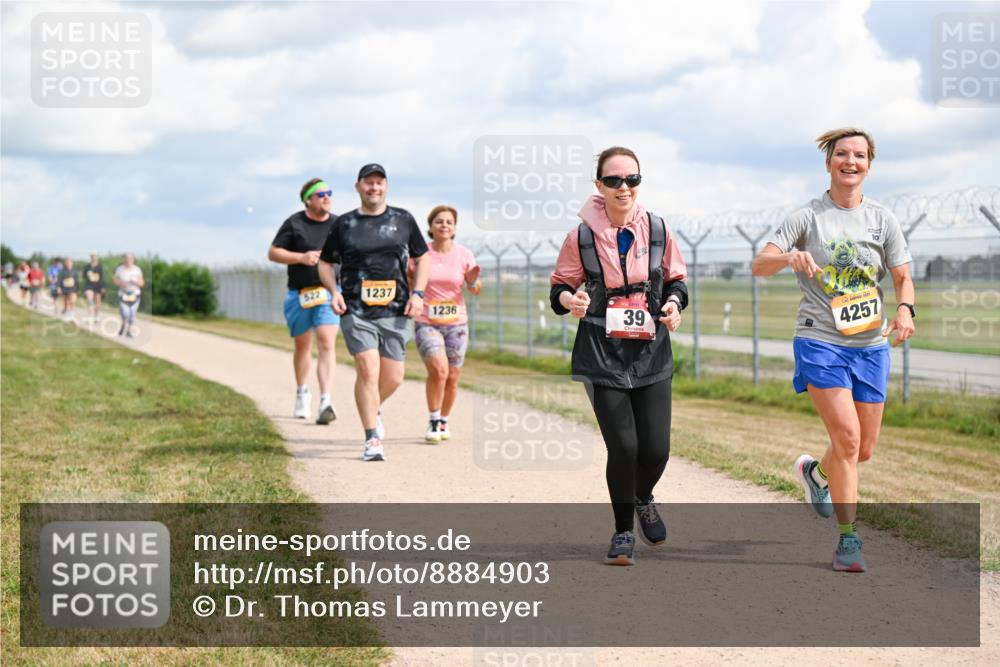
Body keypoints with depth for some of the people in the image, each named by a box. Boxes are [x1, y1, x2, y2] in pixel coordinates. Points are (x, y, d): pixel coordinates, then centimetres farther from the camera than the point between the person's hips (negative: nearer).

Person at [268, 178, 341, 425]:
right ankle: (302, 393, 38)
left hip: (329, 292, 0)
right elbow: (273, 253, -1)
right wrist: (301, 257, -14)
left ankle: (326, 401, -23)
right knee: (302, 345, 14)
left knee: (327, 344, -16)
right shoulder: (294, 223, 0)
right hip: (299, 294, 0)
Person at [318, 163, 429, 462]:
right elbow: (325, 262, 14)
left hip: (395, 312, 2)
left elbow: (421, 259, 16)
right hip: (356, 311, -2)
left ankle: (371, 410, 35)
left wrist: (417, 293, 1)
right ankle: (372, 440, -7)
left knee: (393, 378, 3)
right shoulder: (344, 224, 6)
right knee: (368, 371, -15)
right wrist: (334, 292, -4)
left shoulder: (403, 220, 9)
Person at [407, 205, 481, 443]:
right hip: (426, 323, -2)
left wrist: (474, 281, -17)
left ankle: (444, 421, 29)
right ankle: (433, 421, -3)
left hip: (456, 323, 2)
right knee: (438, 370, -21)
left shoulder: (464, 255, 0)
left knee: (452, 378, 5)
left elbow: (475, 290, 5)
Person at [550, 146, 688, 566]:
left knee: (656, 449, -1)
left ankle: (643, 500, 35)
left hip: (651, 354, 2)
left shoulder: (658, 230, 0)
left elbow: (676, 279, 14)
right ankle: (623, 532, 14)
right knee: (623, 446, -8)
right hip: (602, 355, -2)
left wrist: (674, 303, -7)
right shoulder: (581, 237, -5)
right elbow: (560, 286, 6)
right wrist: (569, 300, -17)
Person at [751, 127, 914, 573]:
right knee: (847, 436, -17)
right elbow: (759, 265, -11)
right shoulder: (807, 217, -2)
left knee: (864, 449, 9)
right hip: (819, 341, -4)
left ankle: (815, 473, 43)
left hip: (870, 344, 4)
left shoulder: (882, 219, 6)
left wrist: (905, 309, -15)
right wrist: (789, 257, -33)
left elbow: (902, 277, 7)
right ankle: (847, 540, -7)